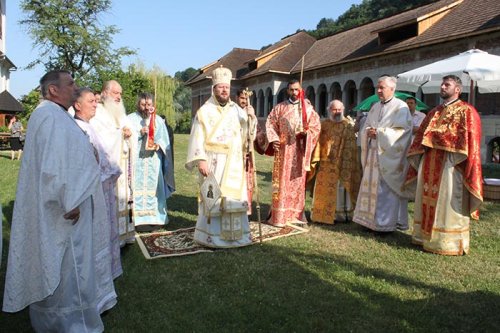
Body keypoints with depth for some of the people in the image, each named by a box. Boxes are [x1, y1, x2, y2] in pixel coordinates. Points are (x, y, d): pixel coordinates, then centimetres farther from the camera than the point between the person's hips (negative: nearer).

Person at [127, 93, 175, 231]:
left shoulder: (158, 120, 11)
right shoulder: (131, 119, 5)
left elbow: (164, 140, 10)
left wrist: (158, 145, -10)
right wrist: (140, 134, -15)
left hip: (154, 162, 2)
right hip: (136, 161, -2)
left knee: (154, 188, 4)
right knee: (139, 189, -5)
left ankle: (154, 218, 12)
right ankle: (140, 219, -1)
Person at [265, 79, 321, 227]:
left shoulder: (307, 108, 7)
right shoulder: (279, 107, 7)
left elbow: (316, 126, 7)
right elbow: (270, 124, 7)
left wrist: (306, 133, -13)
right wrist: (274, 139, -8)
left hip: (299, 149, 1)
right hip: (283, 148, -1)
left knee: (298, 181, 5)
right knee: (282, 181, -3)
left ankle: (296, 214, 15)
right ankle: (279, 215, 0)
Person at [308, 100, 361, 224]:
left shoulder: (348, 126, 4)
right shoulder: (323, 125, 5)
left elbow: (351, 147, 1)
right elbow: (318, 143, 2)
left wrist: (350, 164, -6)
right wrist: (315, 160, -4)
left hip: (343, 164, 0)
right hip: (326, 164, 0)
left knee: (341, 189, 6)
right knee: (325, 190, 6)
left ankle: (341, 213, 16)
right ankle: (323, 213, 17)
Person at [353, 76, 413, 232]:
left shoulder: (400, 107, -5)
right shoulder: (375, 107, 17)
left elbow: (401, 131, -14)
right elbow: (365, 127, 17)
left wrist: (379, 132, -16)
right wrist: (368, 131, -6)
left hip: (389, 156, -7)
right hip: (373, 153, 7)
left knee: (387, 188, -5)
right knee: (372, 187, 7)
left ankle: (386, 223, 3)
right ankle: (371, 219, 15)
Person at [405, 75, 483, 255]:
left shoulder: (465, 111, -1)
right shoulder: (434, 112, 19)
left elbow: (468, 139, -12)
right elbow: (422, 136, 19)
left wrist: (436, 134, -15)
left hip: (450, 165, -7)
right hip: (430, 165, 7)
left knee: (448, 204, -3)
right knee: (428, 201, 11)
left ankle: (448, 242, 6)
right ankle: (427, 235, 21)